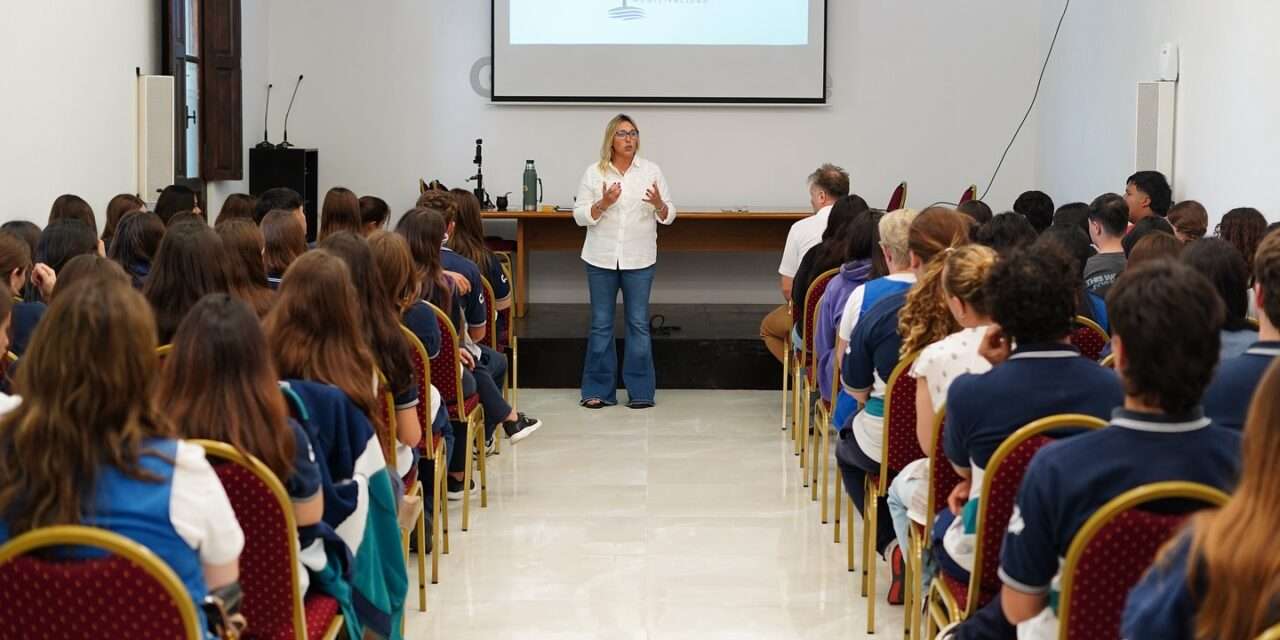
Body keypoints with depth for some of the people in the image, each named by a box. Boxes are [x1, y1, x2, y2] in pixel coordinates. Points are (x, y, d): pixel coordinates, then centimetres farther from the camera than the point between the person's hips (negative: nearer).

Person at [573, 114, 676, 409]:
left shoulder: (651, 171, 3)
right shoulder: (594, 172, 2)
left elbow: (668, 215, 3)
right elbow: (581, 216, 0)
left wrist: (659, 204, -19)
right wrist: (603, 203, -18)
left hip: (639, 259, 0)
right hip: (602, 258, 0)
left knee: (639, 323, 3)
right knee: (601, 324, 5)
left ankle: (640, 390, 10)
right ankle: (599, 390, 12)